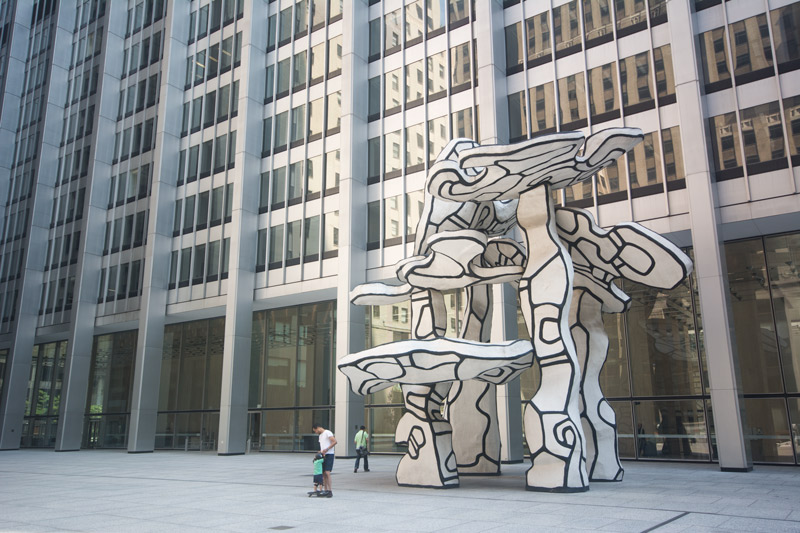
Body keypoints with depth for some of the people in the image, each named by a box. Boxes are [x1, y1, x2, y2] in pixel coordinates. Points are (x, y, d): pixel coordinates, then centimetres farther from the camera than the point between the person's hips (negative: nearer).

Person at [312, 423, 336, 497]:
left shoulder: (327, 432, -7)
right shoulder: (320, 435, 22)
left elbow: (334, 441, -17)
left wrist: (326, 449, -19)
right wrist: (319, 452, 9)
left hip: (329, 455, -9)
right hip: (323, 455, 9)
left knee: (327, 473, -15)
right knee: (323, 473, 5)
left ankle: (330, 491, -14)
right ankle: (325, 490, 10)